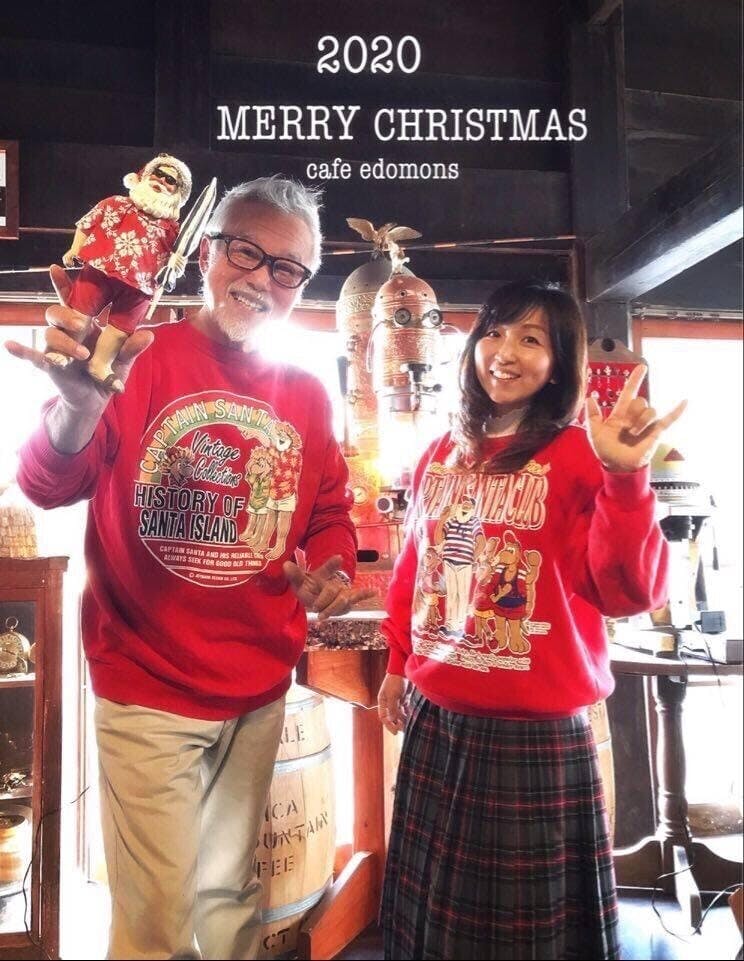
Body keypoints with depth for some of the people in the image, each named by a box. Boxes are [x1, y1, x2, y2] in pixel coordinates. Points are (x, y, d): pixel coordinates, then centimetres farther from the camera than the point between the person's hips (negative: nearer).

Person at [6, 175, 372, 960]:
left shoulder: (307, 397, 3)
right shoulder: (140, 361, -9)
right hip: (148, 691, -4)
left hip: (260, 692, 4)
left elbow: (328, 511, 12)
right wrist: (80, 405, -39)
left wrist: (331, 571, -9)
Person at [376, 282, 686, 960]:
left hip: (539, 731, -4)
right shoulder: (443, 456, 5)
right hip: (436, 720, 5)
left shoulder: (581, 455, -10)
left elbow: (629, 592, -19)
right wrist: (400, 664, 19)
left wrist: (626, 480, -31)